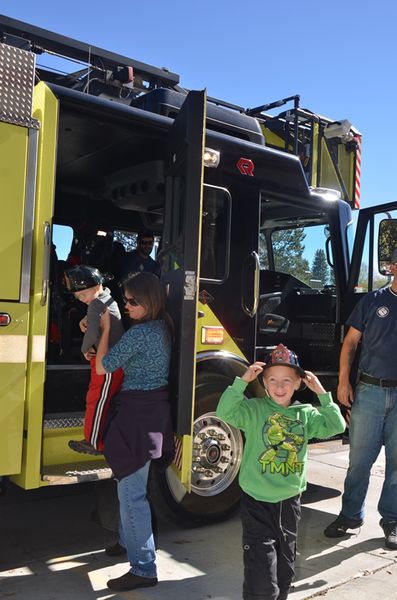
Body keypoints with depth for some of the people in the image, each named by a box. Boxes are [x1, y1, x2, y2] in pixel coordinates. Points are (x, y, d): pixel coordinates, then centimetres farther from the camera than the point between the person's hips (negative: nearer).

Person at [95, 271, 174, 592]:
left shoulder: (139, 332, -19)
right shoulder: (163, 328, 9)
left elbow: (103, 367, -11)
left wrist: (106, 328, -3)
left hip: (138, 413, -10)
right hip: (154, 409, 10)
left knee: (132, 491, -4)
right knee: (130, 483, 24)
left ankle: (144, 569, 3)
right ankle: (129, 541, 42)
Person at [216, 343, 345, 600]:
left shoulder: (305, 414, 2)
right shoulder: (253, 409, -10)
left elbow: (336, 427, -3)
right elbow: (225, 413, -24)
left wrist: (322, 393, -8)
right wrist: (242, 381, -28)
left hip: (290, 499, 5)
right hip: (257, 502, -4)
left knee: (285, 569, 21)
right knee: (262, 578, -5)